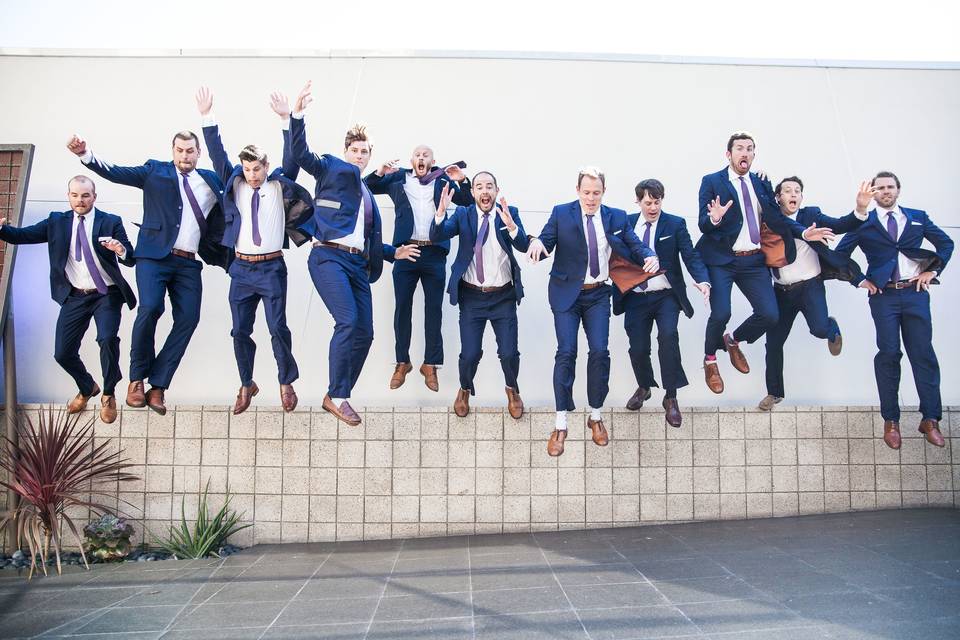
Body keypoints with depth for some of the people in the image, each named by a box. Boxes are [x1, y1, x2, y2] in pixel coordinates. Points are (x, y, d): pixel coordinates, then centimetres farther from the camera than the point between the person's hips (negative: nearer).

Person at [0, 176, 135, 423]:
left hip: (106, 295, -3)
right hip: (75, 297, 3)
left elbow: (130, 260, -8)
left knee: (107, 338, -26)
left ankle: (108, 395, -1)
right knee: (63, 353, 2)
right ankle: (86, 388, 34)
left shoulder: (111, 222, -3)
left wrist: (121, 250, -31)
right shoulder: (57, 222, 5)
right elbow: (22, 235, -1)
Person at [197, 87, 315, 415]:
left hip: (272, 267, -2)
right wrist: (207, 117, -10)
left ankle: (286, 383, 14)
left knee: (278, 327, -5)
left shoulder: (280, 185, 1)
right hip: (241, 267, 3)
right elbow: (217, 154, -1)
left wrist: (287, 119, -20)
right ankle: (247, 385, 22)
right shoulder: (235, 185, 6)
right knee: (240, 331, 6)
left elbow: (292, 157, -11)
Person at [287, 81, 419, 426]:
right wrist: (297, 115, -21)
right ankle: (336, 395, -13)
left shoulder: (367, 193, 28)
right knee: (348, 321, -23)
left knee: (364, 333, 0)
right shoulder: (331, 168, 9)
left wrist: (392, 252, 24)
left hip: (358, 264, 7)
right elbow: (300, 154, -9)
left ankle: (339, 397, 12)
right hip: (329, 257, -7)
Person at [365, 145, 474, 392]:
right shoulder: (398, 178, 11)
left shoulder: (443, 180, 12)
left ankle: (430, 364, 11)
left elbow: (468, 201, 10)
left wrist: (462, 181, -8)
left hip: (435, 253, 0)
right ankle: (402, 362, 15)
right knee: (402, 307, 4)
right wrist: (380, 173, -6)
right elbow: (366, 187, 12)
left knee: (434, 309, 3)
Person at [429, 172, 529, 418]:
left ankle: (512, 391, 29)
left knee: (509, 353, -4)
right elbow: (436, 236, -13)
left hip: (503, 297, 0)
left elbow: (523, 246, -15)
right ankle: (465, 391, 30)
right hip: (471, 296, 0)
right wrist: (441, 212, -31)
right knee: (470, 354, -3)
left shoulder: (510, 213, -2)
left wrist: (511, 225, -35)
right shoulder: (463, 214, 0)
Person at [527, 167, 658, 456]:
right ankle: (561, 425, 1)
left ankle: (596, 417, 15)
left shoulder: (616, 217, 4)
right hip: (566, 293, -2)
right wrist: (536, 242, -31)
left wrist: (650, 257, -21)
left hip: (598, 295, 2)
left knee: (599, 352, -7)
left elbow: (635, 246, 2)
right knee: (566, 353, -8)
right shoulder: (561, 213, -2)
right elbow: (546, 244, -7)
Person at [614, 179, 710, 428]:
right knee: (638, 348, 1)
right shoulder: (626, 223, 7)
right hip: (635, 297, 2)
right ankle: (644, 387, 34)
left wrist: (702, 280, -23)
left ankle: (670, 398, -10)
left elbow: (691, 256, -6)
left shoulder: (675, 224, 1)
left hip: (666, 296, -2)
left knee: (668, 336, -25)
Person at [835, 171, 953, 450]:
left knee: (924, 354, -1)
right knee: (889, 354, -2)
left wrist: (932, 270, 6)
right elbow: (840, 254, 5)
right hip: (883, 295, -1)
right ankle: (891, 421, 6)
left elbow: (946, 243, 17)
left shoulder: (918, 217, 13)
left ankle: (930, 419, 7)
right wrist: (860, 280, -1)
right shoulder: (864, 223, 7)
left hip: (915, 292, 2)